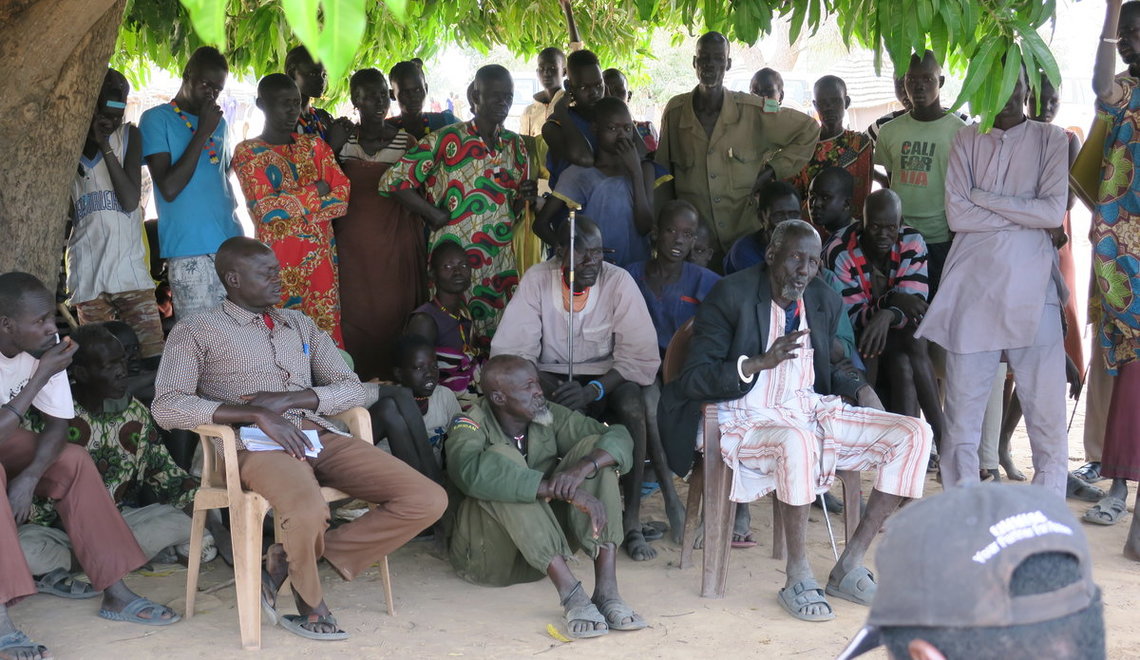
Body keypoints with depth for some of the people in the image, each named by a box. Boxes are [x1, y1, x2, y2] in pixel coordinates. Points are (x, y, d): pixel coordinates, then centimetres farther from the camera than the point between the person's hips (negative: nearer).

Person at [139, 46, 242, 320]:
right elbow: (168, 188, -10)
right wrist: (202, 133, -10)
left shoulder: (218, 122, 19)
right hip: (190, 253, -6)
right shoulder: (157, 119, -1)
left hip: (231, 245, 6)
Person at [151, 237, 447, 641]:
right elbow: (166, 406, -6)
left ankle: (291, 560, -7)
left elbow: (352, 390, 17)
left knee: (429, 500, -14)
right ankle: (308, 602, -5)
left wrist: (288, 399, -4)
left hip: (320, 437, 6)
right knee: (308, 513, -41)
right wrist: (258, 414, -16)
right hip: (258, 444, -6)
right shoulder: (196, 332, 9)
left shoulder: (300, 324, 25)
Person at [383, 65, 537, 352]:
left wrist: (523, 197, -3)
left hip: (501, 261, 5)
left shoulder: (515, 145, 12)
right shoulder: (448, 139, -5)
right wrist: (436, 216, -10)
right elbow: (394, 181, -9)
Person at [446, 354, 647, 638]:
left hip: (546, 551, 5)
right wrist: (566, 491, -43)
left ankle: (606, 590, -27)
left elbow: (619, 437, -5)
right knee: (502, 456, -29)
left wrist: (583, 467, -29)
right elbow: (473, 472, -37)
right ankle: (570, 593, -38)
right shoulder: (469, 427, -13)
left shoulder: (549, 416, 3)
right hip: (489, 555, -5)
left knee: (593, 447, -12)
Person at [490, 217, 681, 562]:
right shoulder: (537, 281, -8)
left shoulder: (619, 282, -11)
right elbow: (509, 351, -11)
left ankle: (632, 522, -25)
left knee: (632, 405, -34)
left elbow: (642, 358, -14)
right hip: (553, 377, 1)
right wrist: (550, 387, -28)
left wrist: (594, 389, -29)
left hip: (607, 379, 0)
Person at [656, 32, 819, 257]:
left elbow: (808, 130, 9)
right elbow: (663, 171, 13)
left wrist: (772, 170, 1)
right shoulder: (675, 110, 2)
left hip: (746, 236, -1)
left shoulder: (752, 110, -3)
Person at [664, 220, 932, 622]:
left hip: (812, 409, 7)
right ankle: (798, 578, -25)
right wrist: (759, 363, -25)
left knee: (914, 435, -10)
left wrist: (858, 387, 3)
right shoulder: (731, 296, -9)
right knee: (797, 440, -42)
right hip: (750, 419, -7)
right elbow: (692, 380, -13)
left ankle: (849, 567, -7)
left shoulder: (826, 302, 10)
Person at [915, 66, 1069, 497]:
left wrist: (984, 197, -5)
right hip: (973, 287, 1)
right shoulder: (966, 141, 11)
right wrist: (1024, 215, -6)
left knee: (1046, 406, -3)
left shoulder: (1050, 139, 8)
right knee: (962, 409, 2)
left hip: (1031, 290, -1)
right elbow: (956, 215, -1)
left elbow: (1054, 211, -5)